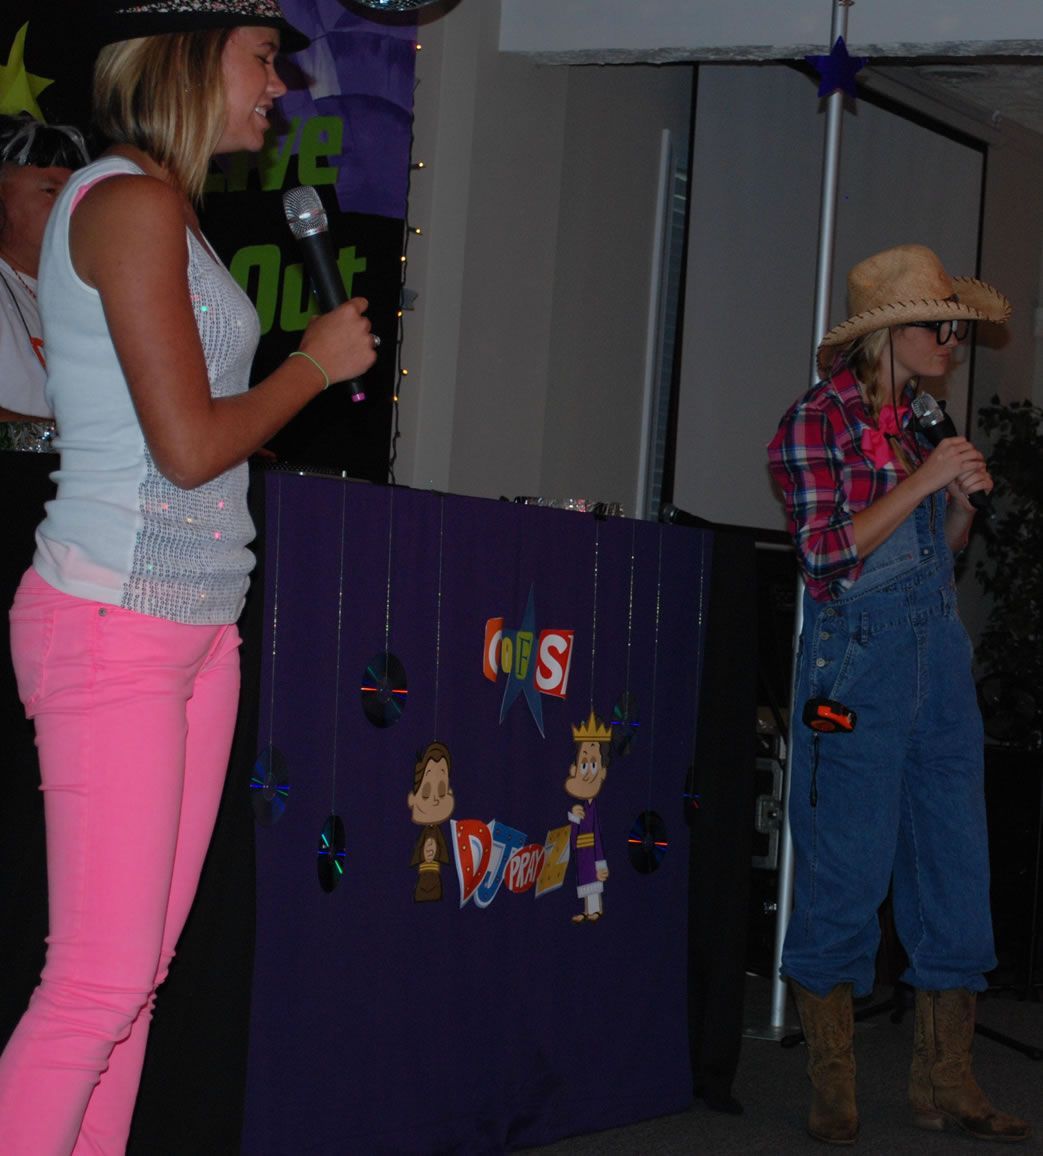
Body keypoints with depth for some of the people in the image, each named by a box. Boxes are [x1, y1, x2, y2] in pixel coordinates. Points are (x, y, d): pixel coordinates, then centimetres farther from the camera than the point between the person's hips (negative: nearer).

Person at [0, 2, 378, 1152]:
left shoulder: (163, 208, 17)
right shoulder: (130, 202, -12)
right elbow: (190, 446, -16)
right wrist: (318, 362, -3)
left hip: (199, 624, 9)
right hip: (115, 624, -9)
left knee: (140, 970, 9)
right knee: (100, 980, -9)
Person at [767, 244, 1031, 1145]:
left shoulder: (925, 418, 15)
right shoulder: (820, 419, -6)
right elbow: (829, 551, -14)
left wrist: (963, 503, 2)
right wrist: (924, 481, -14)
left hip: (939, 650, 7)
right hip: (860, 655, -7)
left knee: (956, 867, 6)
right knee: (848, 870, -2)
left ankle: (946, 1082, 15)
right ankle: (833, 1093, 8)